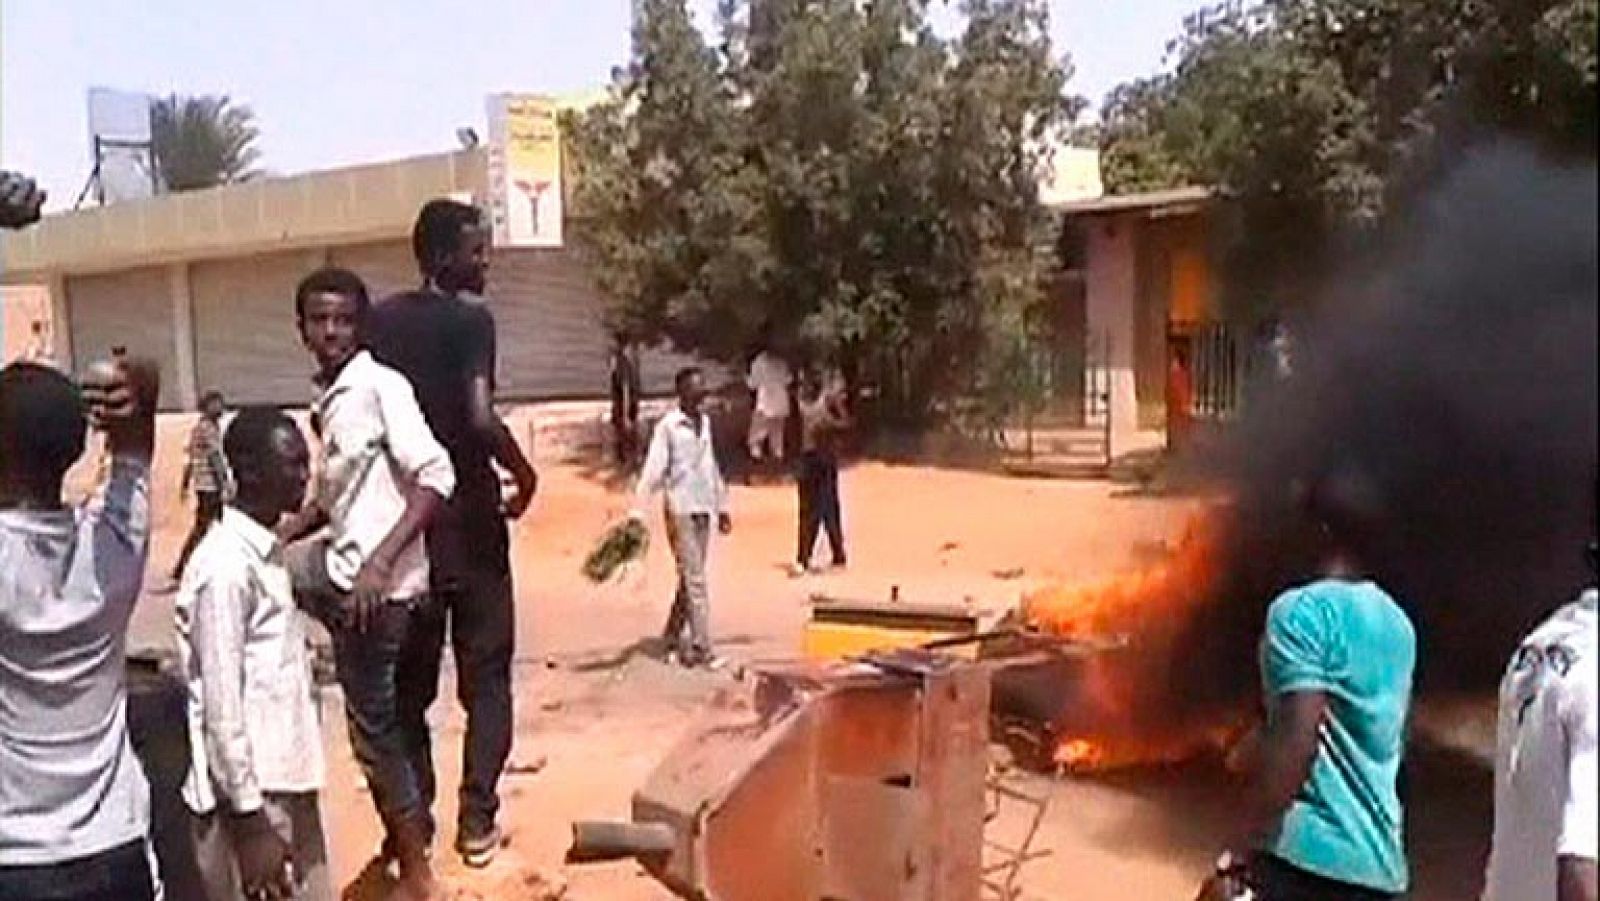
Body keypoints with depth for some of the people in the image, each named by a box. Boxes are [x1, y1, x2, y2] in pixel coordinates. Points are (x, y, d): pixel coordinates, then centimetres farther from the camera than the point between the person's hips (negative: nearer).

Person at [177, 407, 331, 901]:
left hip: (286, 784, 9)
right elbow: (221, 710, -20)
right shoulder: (226, 565, -19)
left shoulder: (266, 552, 9)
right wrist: (251, 823, -18)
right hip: (249, 797, -9)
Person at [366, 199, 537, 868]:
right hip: (468, 517, -5)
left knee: (410, 679, 14)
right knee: (485, 675, 8)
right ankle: (477, 821, 9)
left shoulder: (380, 321, 6)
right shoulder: (470, 319, -12)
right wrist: (524, 474, -9)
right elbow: (481, 418, -25)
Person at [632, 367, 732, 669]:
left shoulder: (705, 422, 12)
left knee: (690, 580, 12)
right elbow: (652, 470, -14)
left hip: (703, 510, 7)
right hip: (680, 511, -7)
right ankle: (701, 649, -3)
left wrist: (722, 506, 22)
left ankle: (673, 639, 25)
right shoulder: (667, 426, -9)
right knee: (695, 580, -7)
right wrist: (637, 512, -21)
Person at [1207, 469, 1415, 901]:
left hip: (1311, 853, -8)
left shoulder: (1302, 611, -13)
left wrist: (1236, 857, -18)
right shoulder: (1397, 623, 13)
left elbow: (1294, 743, -21)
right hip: (1379, 859, 8)